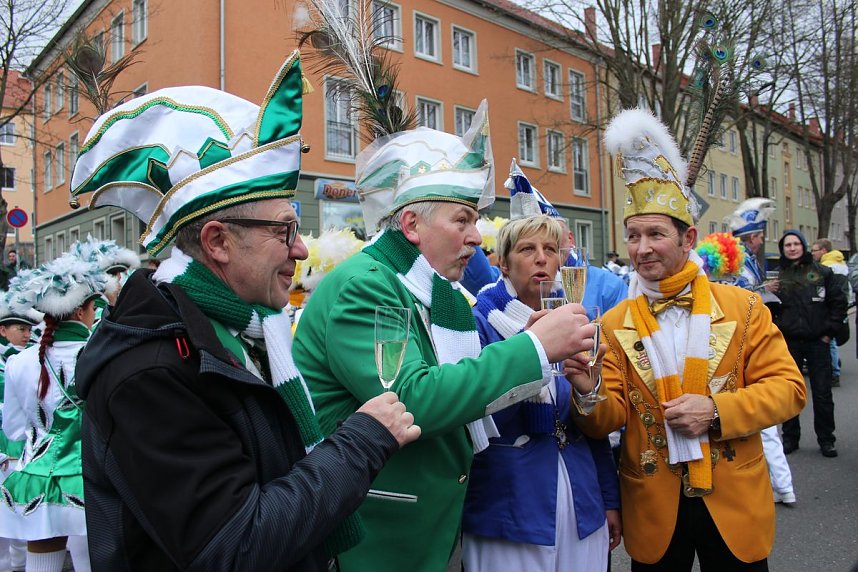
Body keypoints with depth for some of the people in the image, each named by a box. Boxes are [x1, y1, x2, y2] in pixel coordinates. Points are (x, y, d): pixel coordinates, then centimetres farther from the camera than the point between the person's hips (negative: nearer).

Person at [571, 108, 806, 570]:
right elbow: (606, 421, -7)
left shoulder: (743, 307, -2)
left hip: (734, 502, 0)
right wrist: (590, 393, -30)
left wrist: (717, 410, -19)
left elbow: (787, 388, -3)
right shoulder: (613, 324, -3)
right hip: (654, 510, 0)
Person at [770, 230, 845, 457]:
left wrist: (830, 332, -1)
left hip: (817, 342, -1)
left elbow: (839, 302, 4)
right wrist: (777, 330, -7)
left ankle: (826, 439, 19)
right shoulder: (778, 275, 4)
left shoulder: (822, 272, 2)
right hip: (788, 343, 1)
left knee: (822, 392, 5)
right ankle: (790, 437, 19)